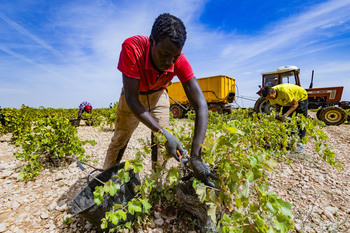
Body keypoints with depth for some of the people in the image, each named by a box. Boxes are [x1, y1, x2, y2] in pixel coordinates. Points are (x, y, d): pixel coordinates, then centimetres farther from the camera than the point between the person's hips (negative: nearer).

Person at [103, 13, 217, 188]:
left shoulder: (179, 59, -31)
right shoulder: (132, 47, -37)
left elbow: (200, 105, -36)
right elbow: (131, 99, -37)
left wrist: (195, 155, -44)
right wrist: (163, 133, -45)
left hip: (158, 94, 1)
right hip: (133, 95, -1)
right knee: (120, 138, 7)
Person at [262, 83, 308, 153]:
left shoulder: (284, 91, -41)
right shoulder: (270, 95, -21)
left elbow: (295, 104, -29)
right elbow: (277, 104, -2)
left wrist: (286, 115, -38)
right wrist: (277, 113, -20)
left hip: (301, 98, -5)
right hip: (288, 101, 6)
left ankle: (299, 143, -3)